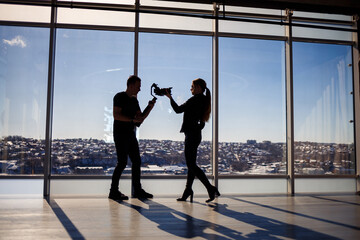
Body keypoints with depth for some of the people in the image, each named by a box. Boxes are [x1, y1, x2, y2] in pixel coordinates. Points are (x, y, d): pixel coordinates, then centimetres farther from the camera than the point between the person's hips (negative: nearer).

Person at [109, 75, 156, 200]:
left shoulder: (134, 100, 16)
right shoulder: (120, 97, -8)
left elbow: (140, 117, 16)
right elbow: (116, 115, -18)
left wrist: (149, 107, 2)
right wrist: (133, 119, -22)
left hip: (130, 134, 8)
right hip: (120, 134, -8)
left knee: (137, 161, 7)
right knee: (122, 162, -10)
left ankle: (137, 190, 14)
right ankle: (113, 191, -2)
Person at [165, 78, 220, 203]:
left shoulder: (195, 99, -14)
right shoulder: (204, 100, 14)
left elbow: (178, 110, -12)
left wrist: (170, 97, -1)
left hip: (191, 135, -10)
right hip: (196, 134, 10)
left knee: (191, 165, -8)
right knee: (191, 164, 12)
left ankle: (211, 189, -10)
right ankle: (187, 192, 18)